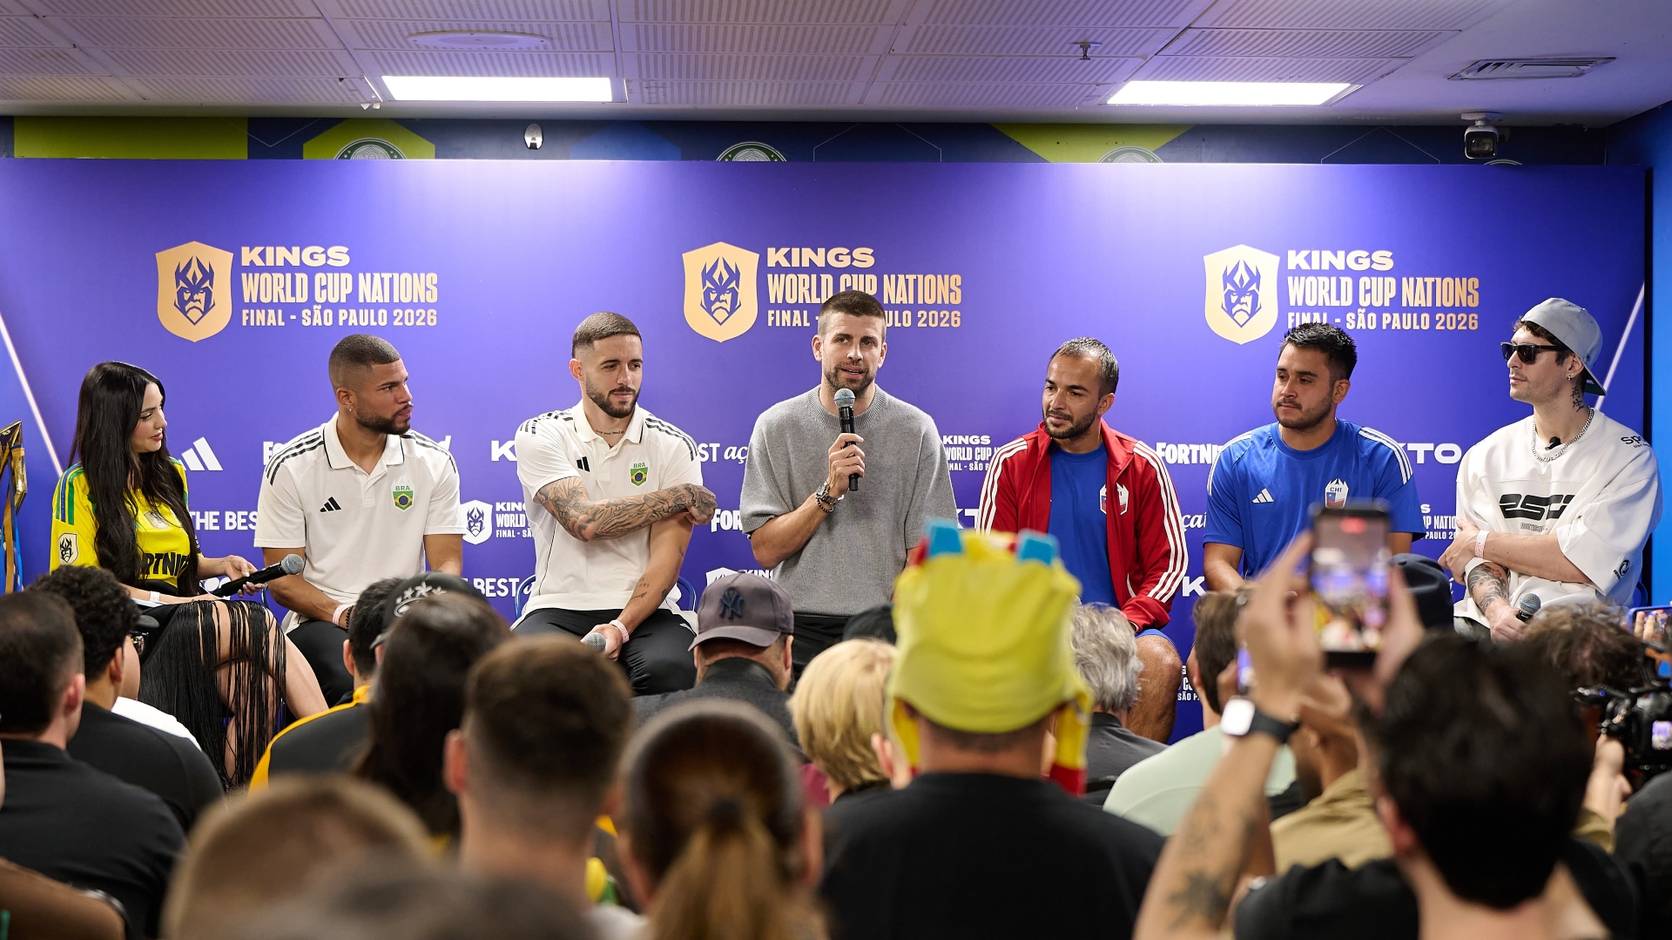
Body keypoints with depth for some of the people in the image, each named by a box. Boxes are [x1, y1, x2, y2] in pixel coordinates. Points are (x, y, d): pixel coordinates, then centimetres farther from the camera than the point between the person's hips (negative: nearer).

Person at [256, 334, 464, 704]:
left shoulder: (435, 462, 6)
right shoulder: (290, 468, -1)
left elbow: (446, 563, 4)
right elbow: (282, 580, -1)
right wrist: (343, 614, -20)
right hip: (321, 620, -2)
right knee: (357, 684, -37)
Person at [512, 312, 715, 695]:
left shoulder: (675, 447, 5)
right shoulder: (540, 436, 3)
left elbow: (667, 557, -4)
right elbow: (585, 521, -13)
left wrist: (620, 627, -21)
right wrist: (682, 495, -5)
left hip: (642, 611, 1)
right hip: (558, 610, 0)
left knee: (670, 667, -34)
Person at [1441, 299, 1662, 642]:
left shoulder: (1629, 456, 2)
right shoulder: (1486, 456, 14)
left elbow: (1587, 562, -10)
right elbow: (1480, 563, 4)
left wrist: (1480, 542, 0)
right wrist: (1498, 611, -19)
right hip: (1487, 623, 3)